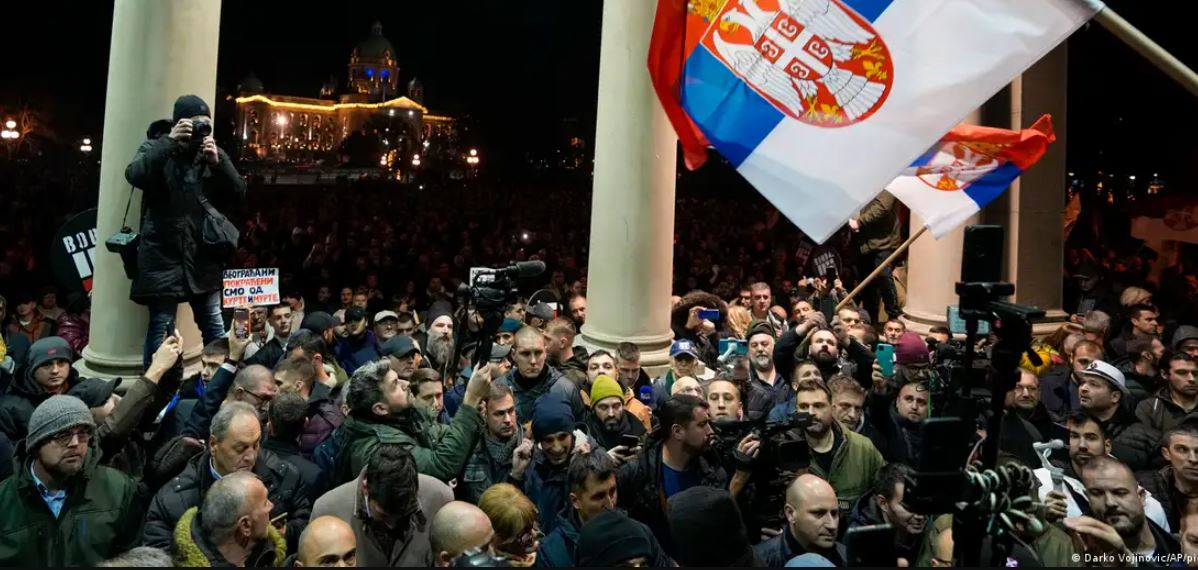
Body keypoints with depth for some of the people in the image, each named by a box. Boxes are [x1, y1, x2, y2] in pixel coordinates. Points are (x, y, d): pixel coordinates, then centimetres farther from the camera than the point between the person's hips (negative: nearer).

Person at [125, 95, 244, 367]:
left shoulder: (212, 152, 9)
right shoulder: (157, 149, 2)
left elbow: (237, 193, 0)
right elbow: (134, 175, -18)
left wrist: (218, 161, -14)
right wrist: (170, 141, -21)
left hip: (203, 255, 3)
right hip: (163, 255, -3)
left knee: (214, 327, 9)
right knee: (161, 327, -1)